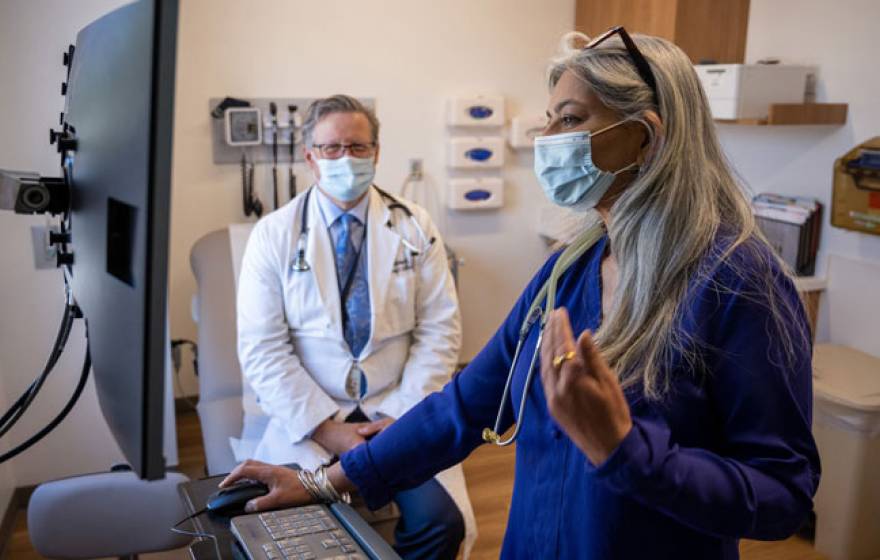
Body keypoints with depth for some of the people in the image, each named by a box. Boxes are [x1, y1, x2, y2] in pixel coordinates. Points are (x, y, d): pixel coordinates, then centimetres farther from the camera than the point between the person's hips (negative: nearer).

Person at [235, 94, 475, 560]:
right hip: (306, 420, -1)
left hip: (399, 414, 1)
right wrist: (325, 428, -13)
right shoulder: (273, 235, 0)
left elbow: (439, 329, 0)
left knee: (440, 520, -20)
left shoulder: (414, 227, 4)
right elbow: (262, 350, -5)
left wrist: (404, 415, -11)